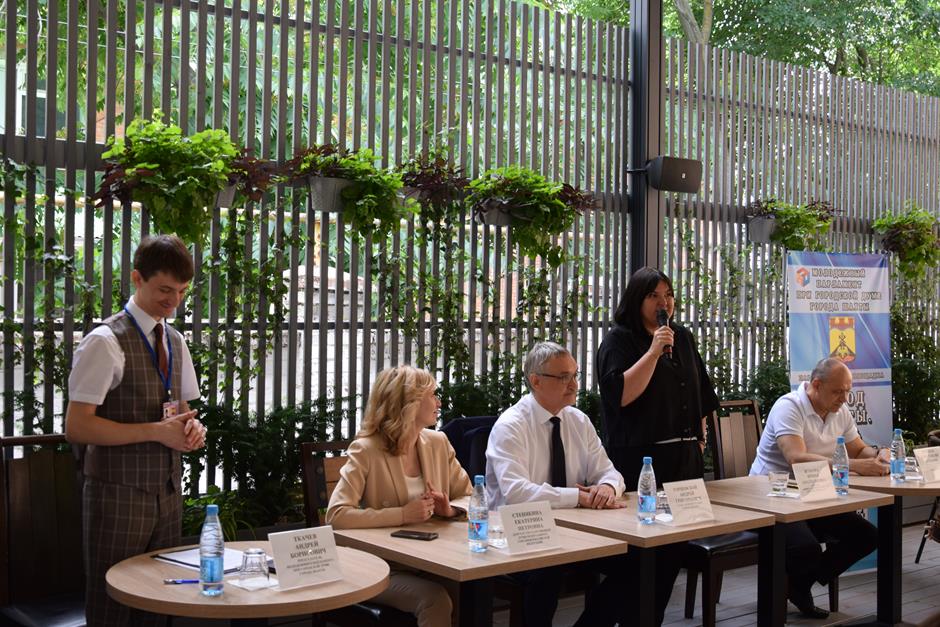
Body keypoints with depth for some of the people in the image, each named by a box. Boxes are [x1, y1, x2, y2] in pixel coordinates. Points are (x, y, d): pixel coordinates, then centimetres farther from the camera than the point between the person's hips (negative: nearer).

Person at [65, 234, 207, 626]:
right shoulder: (106, 341, -12)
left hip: (167, 492, 7)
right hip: (119, 494, -6)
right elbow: (76, 427, -17)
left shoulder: (175, 342, 10)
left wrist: (192, 427, -3)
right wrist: (156, 431, -21)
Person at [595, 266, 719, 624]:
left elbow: (699, 393, 22)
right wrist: (653, 351, -19)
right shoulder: (619, 340, -4)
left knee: (677, 542, 8)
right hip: (640, 460, -7)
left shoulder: (682, 338, 16)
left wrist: (700, 437, 17)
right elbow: (621, 394, -18)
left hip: (684, 457, 7)